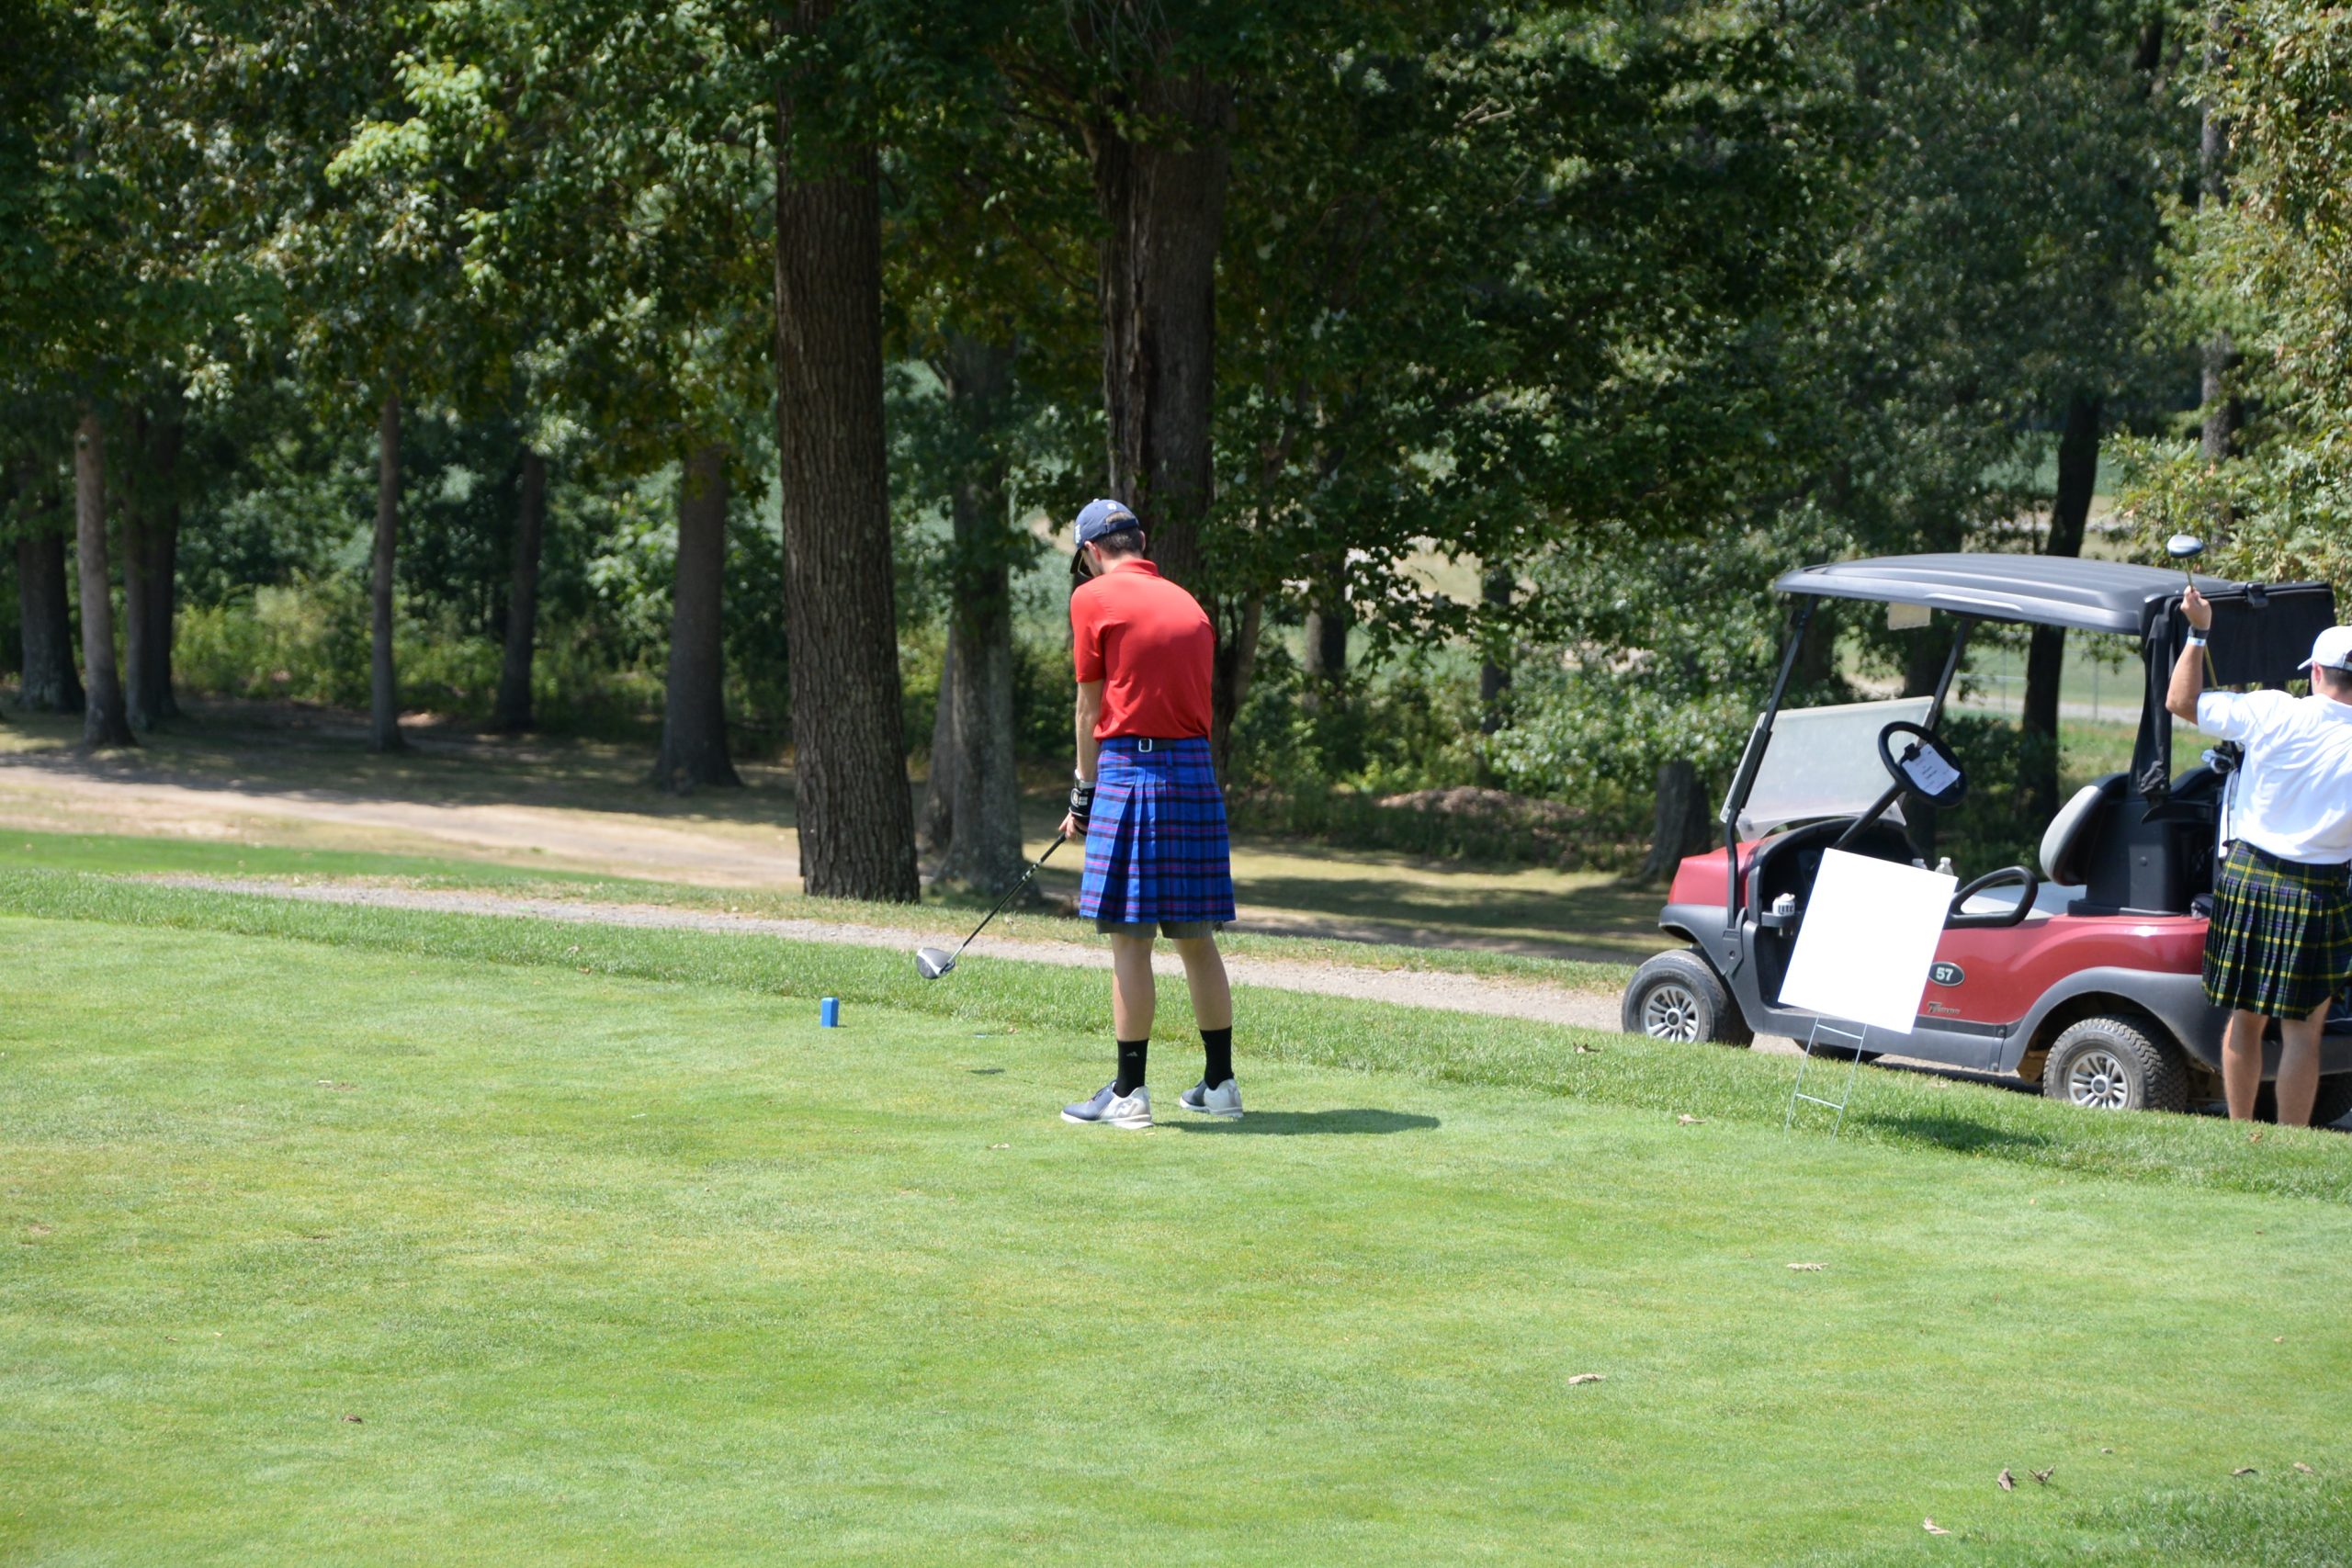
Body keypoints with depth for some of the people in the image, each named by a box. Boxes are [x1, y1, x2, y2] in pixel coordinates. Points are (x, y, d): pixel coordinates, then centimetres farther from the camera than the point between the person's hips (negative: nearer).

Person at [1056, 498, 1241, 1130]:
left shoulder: (1093, 598, -1)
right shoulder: (1187, 603, 15)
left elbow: (1091, 707, 1)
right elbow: (1194, 695, 14)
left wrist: (1083, 794, 11)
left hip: (1131, 766, -6)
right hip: (1197, 769, 6)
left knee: (1129, 939, -4)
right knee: (1195, 935, 12)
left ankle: (1128, 1092, -3)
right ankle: (1220, 1082, 15)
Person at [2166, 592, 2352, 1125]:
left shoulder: (2272, 713, -7)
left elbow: (2181, 701, 5)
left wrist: (2198, 631, 12)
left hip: (2247, 876, 3)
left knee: (2245, 1016, 14)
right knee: (2301, 1030, 2)